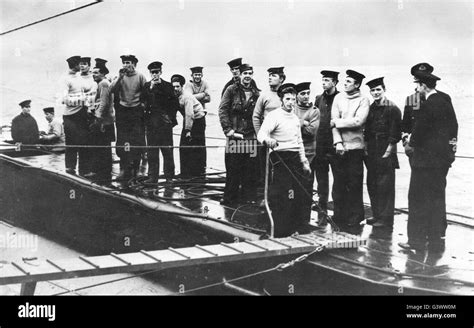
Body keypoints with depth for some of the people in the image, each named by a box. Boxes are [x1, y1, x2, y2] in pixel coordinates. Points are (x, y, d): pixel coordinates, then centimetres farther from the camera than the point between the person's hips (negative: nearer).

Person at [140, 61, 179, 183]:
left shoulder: (167, 85, 4)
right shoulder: (147, 85, 13)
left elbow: (175, 103, 0)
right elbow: (143, 100, 5)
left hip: (165, 122, -2)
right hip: (151, 122, 2)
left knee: (167, 150, -1)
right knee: (152, 151, 2)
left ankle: (169, 176, 7)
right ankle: (152, 176, 6)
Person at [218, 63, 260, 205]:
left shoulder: (256, 94, 11)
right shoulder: (232, 90, 2)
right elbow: (222, 110, -2)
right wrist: (228, 129, -10)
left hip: (250, 136, 2)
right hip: (234, 135, -2)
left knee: (250, 169, 2)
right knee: (232, 168, 0)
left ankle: (249, 197, 12)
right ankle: (230, 198, 10)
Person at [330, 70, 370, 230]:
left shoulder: (363, 100, 1)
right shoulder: (338, 98, 10)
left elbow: (358, 121, -13)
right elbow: (334, 121, 2)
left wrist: (338, 122, -6)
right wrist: (338, 142, -8)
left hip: (355, 146, -2)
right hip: (339, 147, 3)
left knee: (354, 184, 0)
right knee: (339, 183, 4)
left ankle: (354, 220, 8)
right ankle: (339, 219, 12)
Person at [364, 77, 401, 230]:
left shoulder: (392, 109, -6)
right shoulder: (370, 109, 13)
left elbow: (395, 132, -10)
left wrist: (388, 151, -14)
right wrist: (366, 147, 10)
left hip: (385, 153, -7)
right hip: (372, 153, 7)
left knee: (385, 186, -6)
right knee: (372, 185, 9)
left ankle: (386, 219, -1)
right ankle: (377, 215, 19)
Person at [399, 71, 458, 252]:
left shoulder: (427, 105, -17)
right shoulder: (445, 101, 8)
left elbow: (419, 130, -16)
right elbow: (453, 127, 13)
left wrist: (411, 144, 2)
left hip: (426, 158, -9)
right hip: (443, 156, 9)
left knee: (418, 199, -1)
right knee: (438, 198, 14)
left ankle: (417, 240, 2)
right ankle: (437, 239, 20)